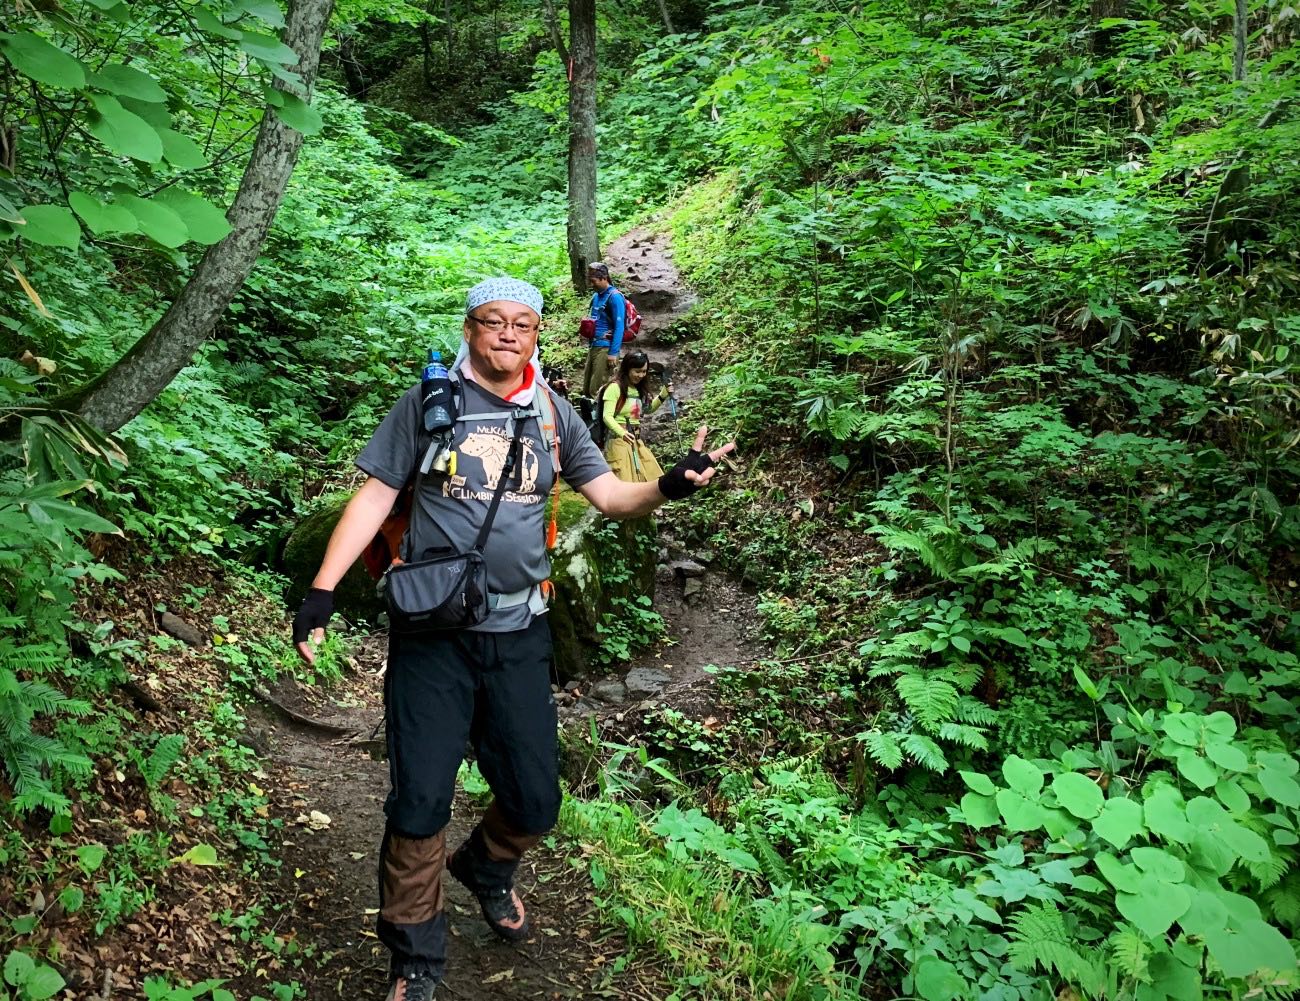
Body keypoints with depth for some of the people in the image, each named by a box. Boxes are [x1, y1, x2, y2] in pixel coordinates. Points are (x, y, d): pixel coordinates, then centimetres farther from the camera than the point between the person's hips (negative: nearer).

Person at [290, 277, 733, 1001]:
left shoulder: (553, 415, 8)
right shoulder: (429, 402, -1)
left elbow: (610, 495, 4)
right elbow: (376, 496, -1)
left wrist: (669, 487, -17)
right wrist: (322, 589, -10)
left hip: (520, 634, 3)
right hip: (433, 633, -3)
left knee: (536, 803, 9)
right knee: (420, 804, -1)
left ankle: (486, 869, 44)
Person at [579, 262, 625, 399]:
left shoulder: (614, 297, -11)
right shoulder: (596, 296, 14)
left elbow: (619, 327, -15)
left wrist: (614, 352, -18)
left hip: (606, 348, -9)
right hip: (594, 346, 9)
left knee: (596, 391, -9)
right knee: (586, 389, 11)